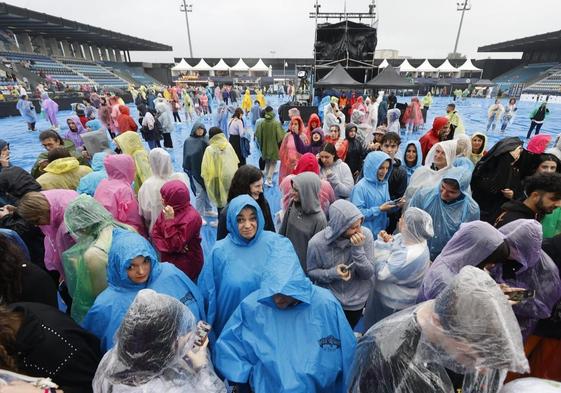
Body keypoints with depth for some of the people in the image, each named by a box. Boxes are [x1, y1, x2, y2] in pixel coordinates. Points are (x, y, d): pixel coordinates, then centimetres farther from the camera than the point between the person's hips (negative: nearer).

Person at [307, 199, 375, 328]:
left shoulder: (366, 235, -22)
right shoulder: (316, 243, -25)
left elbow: (368, 274, -17)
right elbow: (311, 272, -10)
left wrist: (358, 249, -32)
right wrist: (332, 273, -28)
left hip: (356, 301, 2)